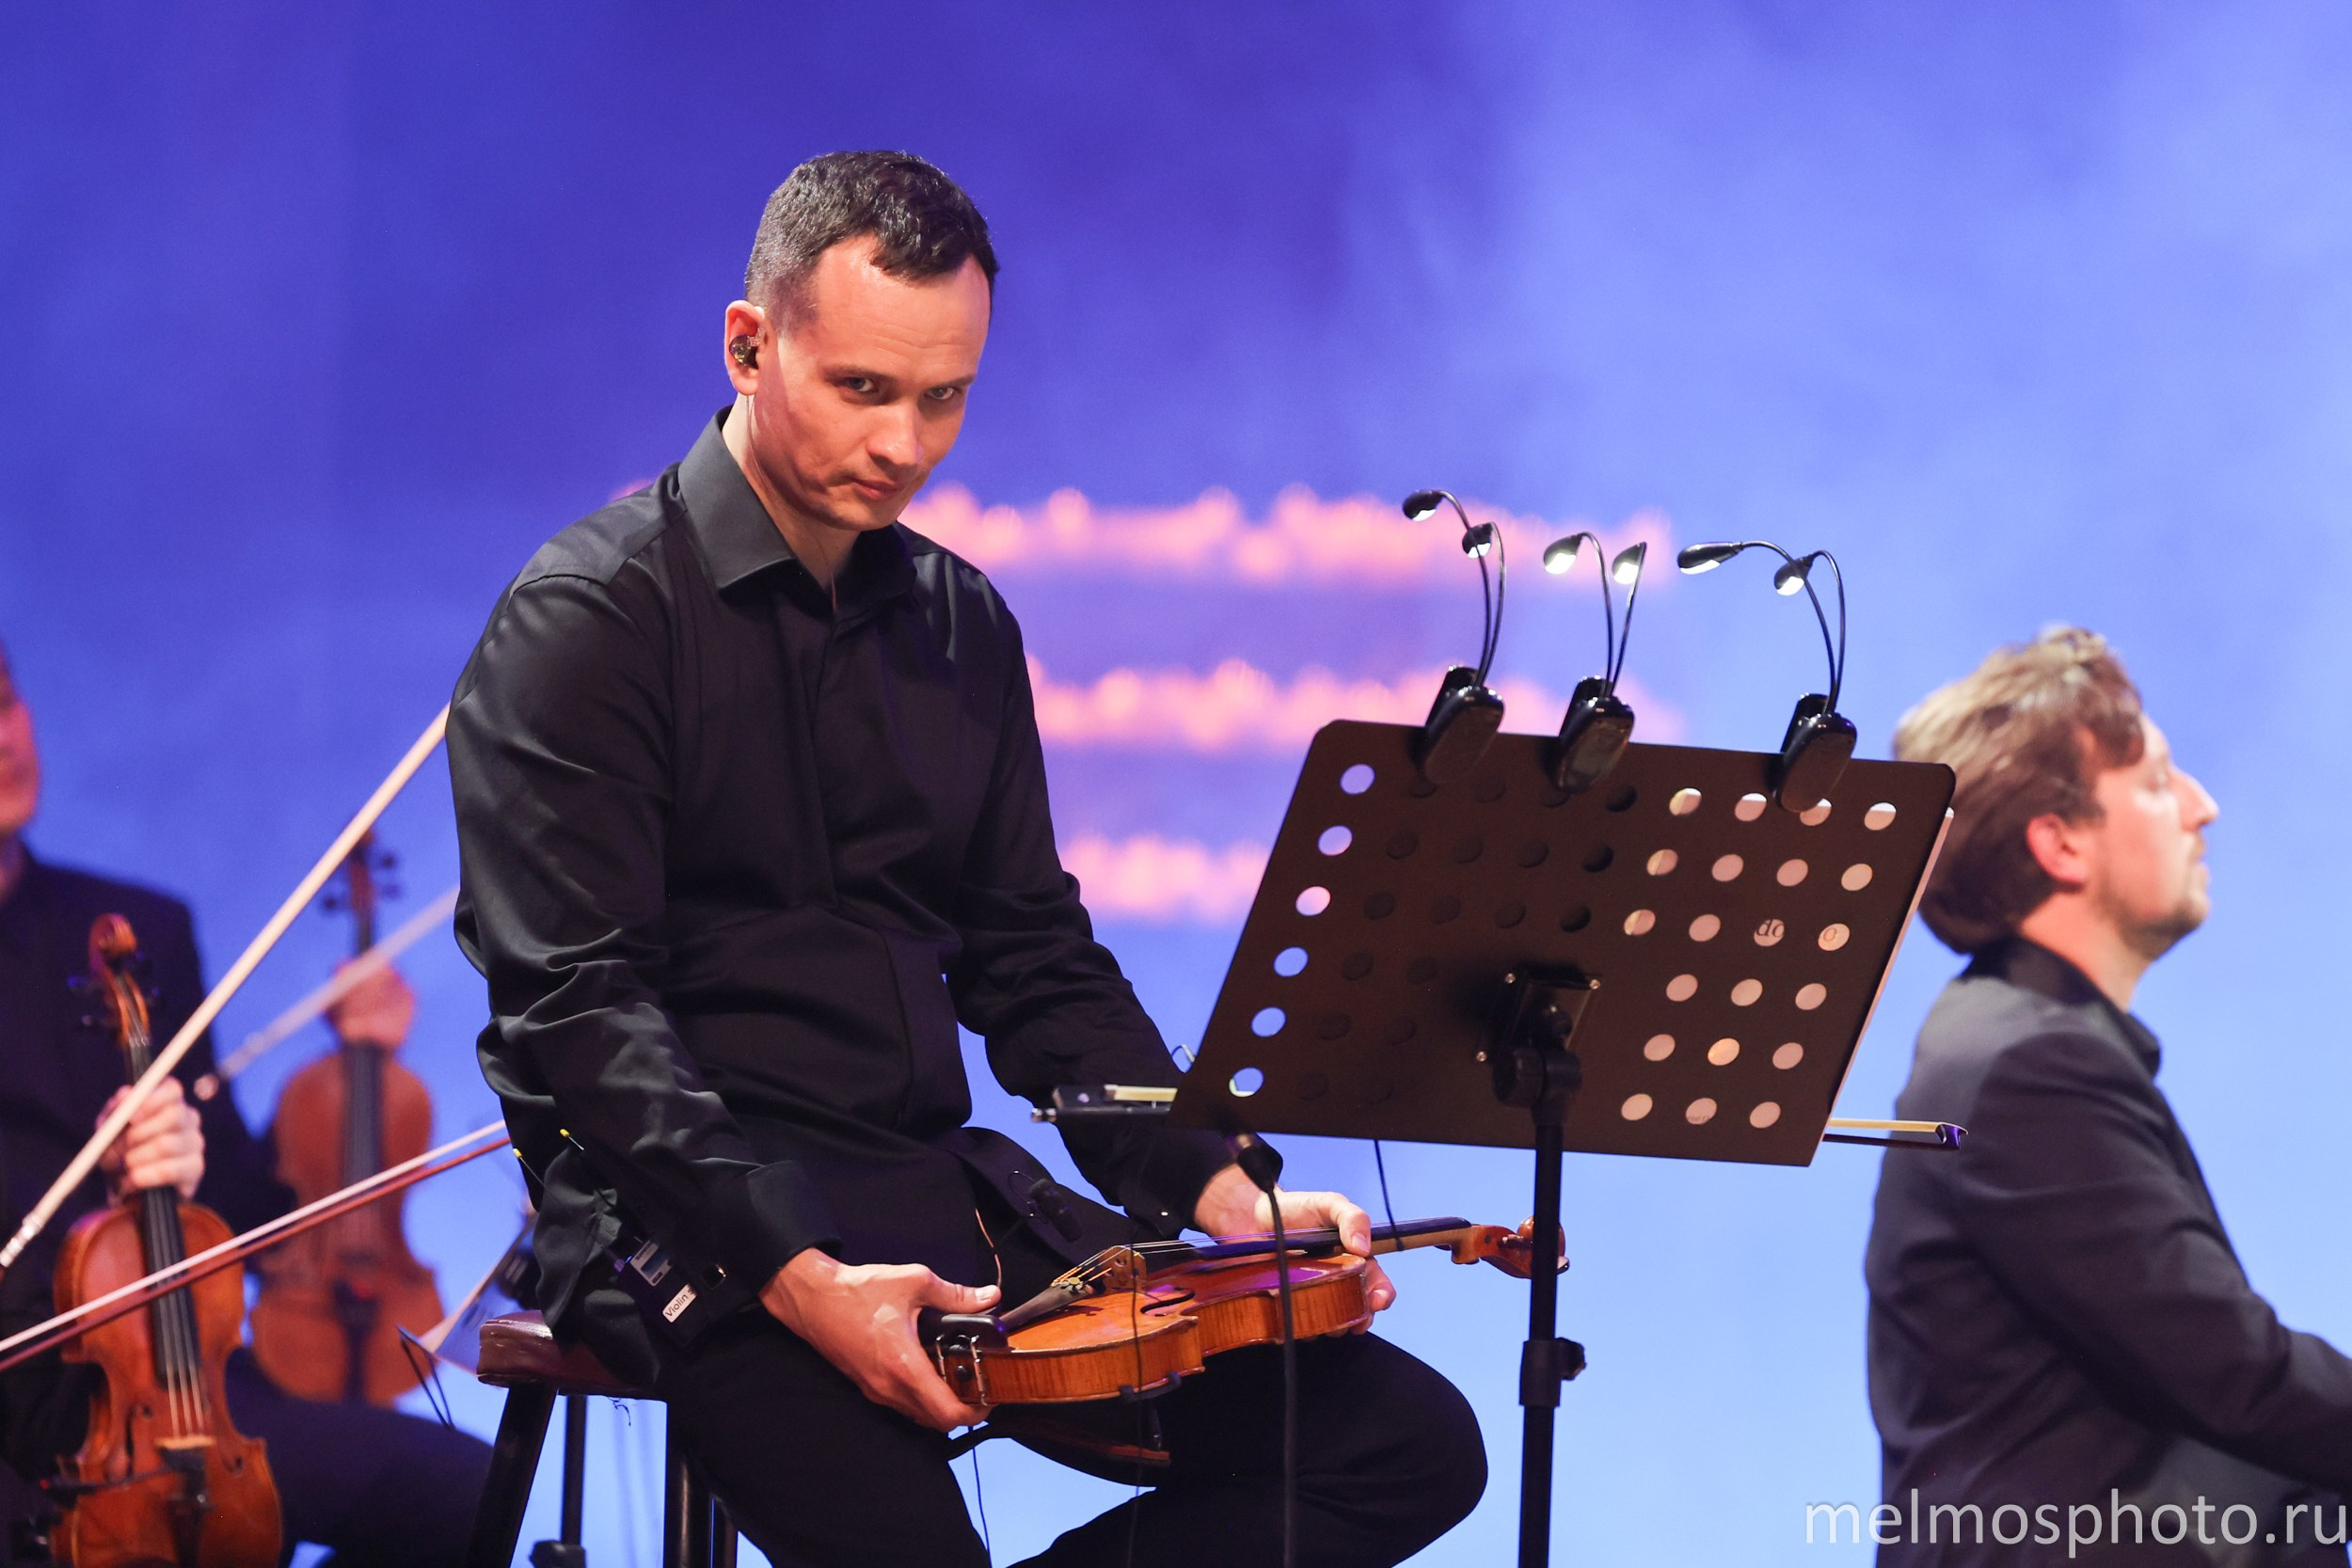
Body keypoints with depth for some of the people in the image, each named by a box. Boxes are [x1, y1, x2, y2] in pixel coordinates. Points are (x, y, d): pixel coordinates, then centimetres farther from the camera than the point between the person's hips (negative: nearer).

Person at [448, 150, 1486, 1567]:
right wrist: (797, 1275, -26)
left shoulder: (961, 626, 17)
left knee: (1411, 1442, -6)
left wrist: (1219, 1192, 2)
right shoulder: (590, 622, -5)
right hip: (697, 1224, -7)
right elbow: (577, 1009, -14)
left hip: (949, 1197, 7)